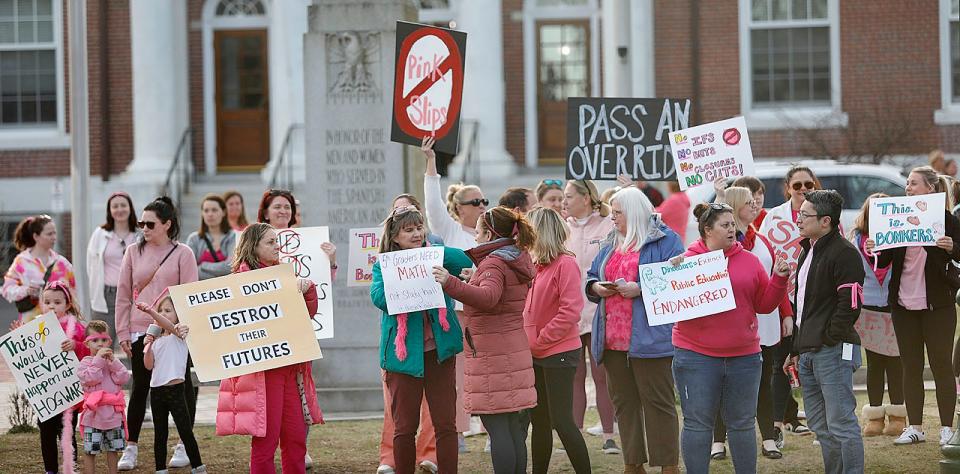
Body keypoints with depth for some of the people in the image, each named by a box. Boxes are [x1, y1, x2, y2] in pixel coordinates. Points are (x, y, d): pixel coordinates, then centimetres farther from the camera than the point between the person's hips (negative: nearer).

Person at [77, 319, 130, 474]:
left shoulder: (114, 361, 10)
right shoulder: (86, 362, -2)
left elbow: (123, 378, -3)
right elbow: (90, 378, -19)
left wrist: (112, 361, -11)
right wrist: (98, 359, -18)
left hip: (113, 413, 4)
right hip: (93, 414, -4)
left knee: (113, 449, 13)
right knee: (90, 450, -2)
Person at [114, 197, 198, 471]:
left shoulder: (182, 254, -1)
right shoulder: (134, 252, 7)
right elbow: (123, 294, 8)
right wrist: (123, 331, 3)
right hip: (140, 331, 2)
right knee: (139, 388, 4)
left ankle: (184, 446, 16)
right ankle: (131, 447, 10)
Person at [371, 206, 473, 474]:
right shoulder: (383, 266, 2)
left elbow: (465, 262, -12)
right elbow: (379, 297, -16)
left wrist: (428, 250, -14)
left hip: (439, 351, 1)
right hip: (404, 353, -1)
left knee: (446, 424, 1)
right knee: (405, 427, 4)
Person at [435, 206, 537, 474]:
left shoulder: (493, 263, -13)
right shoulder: (517, 259, 16)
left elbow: (487, 298, -33)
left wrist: (451, 284, -44)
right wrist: (473, 281, 32)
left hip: (492, 356, -9)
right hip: (514, 350, 9)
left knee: (497, 427, -10)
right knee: (513, 427, 10)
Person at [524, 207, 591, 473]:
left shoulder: (565, 264, -12)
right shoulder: (537, 264, 10)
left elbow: (570, 310, -18)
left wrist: (539, 342, -15)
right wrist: (528, 342, 1)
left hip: (559, 352, -8)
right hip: (536, 355, 8)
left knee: (561, 420, -7)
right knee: (539, 421, 11)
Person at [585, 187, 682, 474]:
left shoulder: (664, 240, -3)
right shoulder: (610, 244, 19)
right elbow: (591, 277, 24)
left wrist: (640, 289, -21)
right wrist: (596, 287, 1)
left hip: (649, 339, -7)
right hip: (613, 339, 7)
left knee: (657, 402, -5)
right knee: (623, 402, 10)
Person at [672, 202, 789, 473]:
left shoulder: (749, 261, 7)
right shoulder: (687, 260, -1)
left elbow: (764, 304, 9)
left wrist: (779, 279, -5)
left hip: (743, 356, 3)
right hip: (696, 357, -3)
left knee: (742, 424, 10)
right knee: (698, 424, 2)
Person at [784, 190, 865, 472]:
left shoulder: (844, 253, -12)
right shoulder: (808, 252, 18)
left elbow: (850, 305, -18)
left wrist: (829, 340, -14)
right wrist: (797, 350, 20)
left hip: (832, 352, -10)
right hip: (807, 353, 10)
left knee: (841, 425, -8)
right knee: (820, 426, 13)